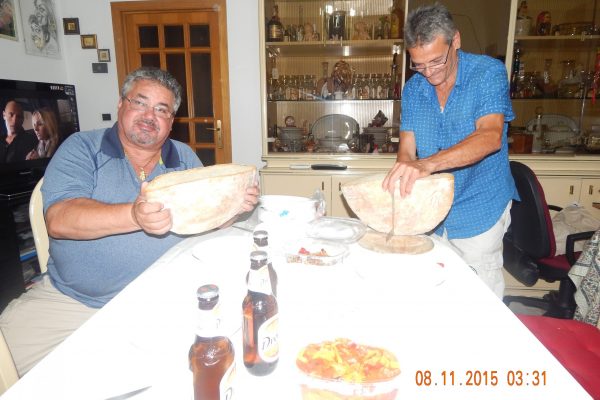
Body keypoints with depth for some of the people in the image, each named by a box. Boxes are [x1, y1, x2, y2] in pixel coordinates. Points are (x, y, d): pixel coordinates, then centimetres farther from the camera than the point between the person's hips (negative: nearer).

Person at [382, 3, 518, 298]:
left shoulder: (489, 73, -12)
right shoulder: (413, 88, 0)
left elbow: (490, 137, -28)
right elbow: (407, 150, -3)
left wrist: (427, 164, -43)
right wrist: (403, 178, -25)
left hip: (479, 212, -3)